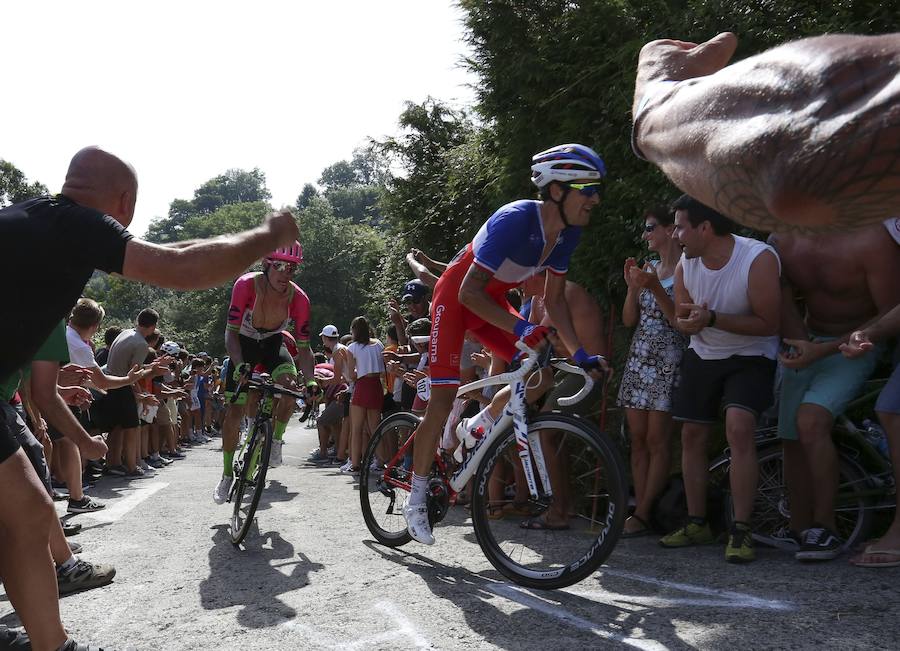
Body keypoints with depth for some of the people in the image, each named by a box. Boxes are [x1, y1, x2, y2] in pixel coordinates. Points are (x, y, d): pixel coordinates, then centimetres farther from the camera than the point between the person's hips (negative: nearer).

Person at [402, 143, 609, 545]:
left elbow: (554, 299, -1)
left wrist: (579, 353, -8)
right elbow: (469, 291, -34)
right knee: (442, 403, -9)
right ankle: (416, 501, 5)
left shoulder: (568, 232, -10)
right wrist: (521, 327, -44)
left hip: (491, 301, 7)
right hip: (456, 297, -7)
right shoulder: (514, 220, -33)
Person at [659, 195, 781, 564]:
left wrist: (712, 319, -31)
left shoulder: (759, 259, -24)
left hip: (751, 357, -5)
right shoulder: (685, 265, -7)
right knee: (692, 435, 5)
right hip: (703, 356, 6)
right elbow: (680, 320, 4)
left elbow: (768, 324, -22)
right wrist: (688, 322, -21)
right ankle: (697, 524, 20)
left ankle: (741, 531, -16)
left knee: (738, 427, -25)